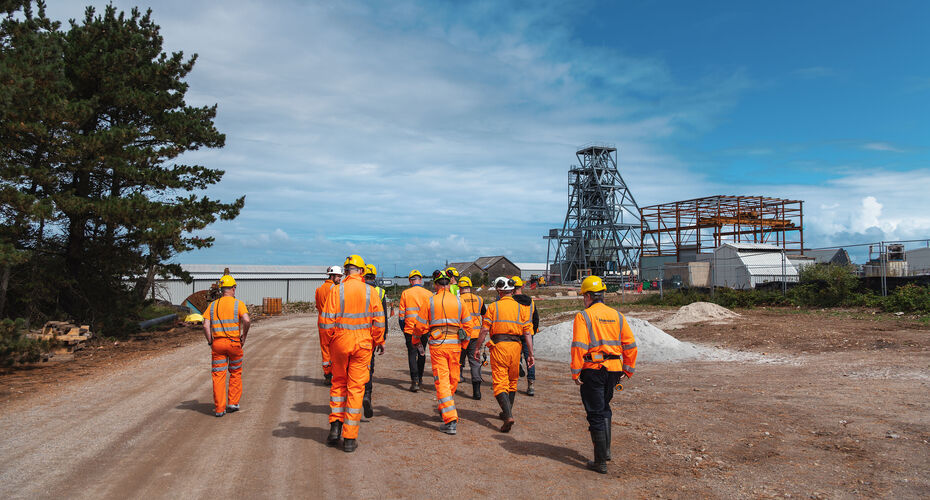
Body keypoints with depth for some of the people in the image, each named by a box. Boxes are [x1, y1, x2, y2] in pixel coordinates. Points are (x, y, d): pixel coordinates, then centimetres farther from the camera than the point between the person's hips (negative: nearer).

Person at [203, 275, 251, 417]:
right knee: (236, 373, 16)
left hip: (217, 343, 2)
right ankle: (233, 403, 18)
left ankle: (219, 409, 4)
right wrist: (243, 336, -4)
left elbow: (205, 325, -2)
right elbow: (247, 320, -18)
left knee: (218, 376, 4)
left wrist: (210, 342, 6)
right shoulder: (238, 303, -2)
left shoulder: (213, 305, 8)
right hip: (234, 342, -2)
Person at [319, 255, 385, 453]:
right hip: (362, 343, 0)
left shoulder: (337, 290, -3)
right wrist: (379, 341, 11)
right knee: (356, 387, 4)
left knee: (338, 382, 20)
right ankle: (349, 438, 7)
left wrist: (328, 340, 10)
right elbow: (378, 320, -1)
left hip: (340, 341, 0)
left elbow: (327, 320, -4)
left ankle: (335, 425, 13)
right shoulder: (369, 291, -2)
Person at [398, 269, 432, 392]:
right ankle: (420, 378, 29)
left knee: (412, 354, 1)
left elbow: (401, 314, -1)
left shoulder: (405, 293, -4)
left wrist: (403, 329, 10)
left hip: (410, 330, -2)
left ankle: (415, 381, -8)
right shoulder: (428, 294, -1)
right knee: (421, 354, 17)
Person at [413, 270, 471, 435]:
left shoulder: (430, 301, -2)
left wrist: (417, 340, 21)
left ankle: (450, 421, -8)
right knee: (453, 379, 19)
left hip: (437, 345, -2)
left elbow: (421, 325, 2)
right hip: (455, 344, 2)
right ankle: (445, 407, 36)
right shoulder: (458, 302, 4)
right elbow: (467, 324, 10)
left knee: (442, 381, -2)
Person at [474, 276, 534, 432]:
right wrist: (531, 354, 4)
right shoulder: (521, 307, 7)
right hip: (516, 346, 3)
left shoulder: (493, 307, 1)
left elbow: (484, 330, -5)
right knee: (512, 381, 20)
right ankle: (507, 412, 32)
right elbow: (527, 332, 2)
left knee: (500, 383, -3)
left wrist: (477, 348, 4)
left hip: (499, 345, -3)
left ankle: (508, 415, -19)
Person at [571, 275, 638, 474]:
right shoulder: (617, 315, 7)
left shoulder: (584, 316, -9)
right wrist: (628, 369, 14)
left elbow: (579, 346, -17)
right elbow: (630, 344, 7)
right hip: (614, 369, 5)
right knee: (604, 408, 25)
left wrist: (575, 372, -12)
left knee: (596, 414, 3)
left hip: (593, 369, -5)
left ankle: (601, 462, 8)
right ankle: (606, 449, 26)